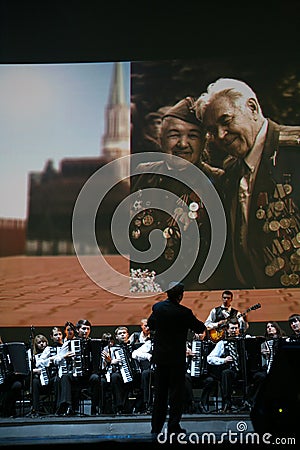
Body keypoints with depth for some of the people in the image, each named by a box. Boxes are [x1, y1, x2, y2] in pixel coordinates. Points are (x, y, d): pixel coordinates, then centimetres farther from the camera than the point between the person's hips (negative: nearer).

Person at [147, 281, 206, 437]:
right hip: (176, 357, -5)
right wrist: (201, 324, 15)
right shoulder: (184, 312, -18)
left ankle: (156, 427, 18)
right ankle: (173, 426, 7)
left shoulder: (157, 307, -3)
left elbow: (150, 325, 13)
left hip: (160, 356, 5)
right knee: (176, 391, 5)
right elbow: (200, 329, -6)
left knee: (159, 391, 13)